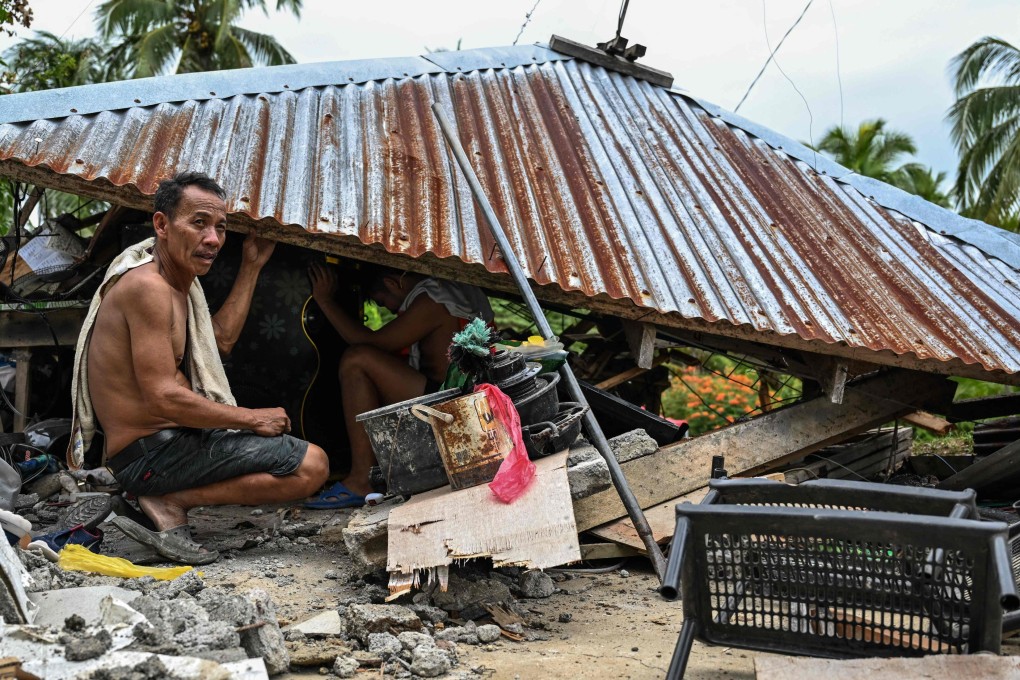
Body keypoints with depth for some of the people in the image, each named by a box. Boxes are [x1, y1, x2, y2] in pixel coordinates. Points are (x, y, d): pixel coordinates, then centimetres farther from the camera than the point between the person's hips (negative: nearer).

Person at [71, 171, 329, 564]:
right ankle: (169, 503, -11)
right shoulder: (147, 285, -18)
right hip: (151, 453, -10)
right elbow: (163, 398, -23)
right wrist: (253, 419, -14)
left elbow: (222, 339, 25)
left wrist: (251, 266, 23)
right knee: (311, 466, -16)